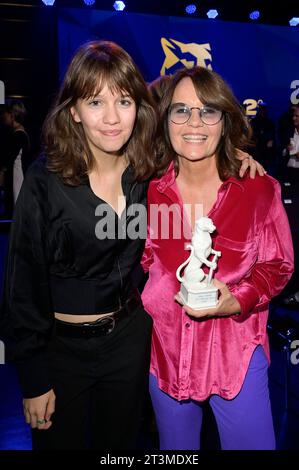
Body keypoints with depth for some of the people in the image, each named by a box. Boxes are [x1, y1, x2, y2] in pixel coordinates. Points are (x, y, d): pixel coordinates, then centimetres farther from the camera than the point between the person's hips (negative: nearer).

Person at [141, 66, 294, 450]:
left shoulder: (259, 189, -11)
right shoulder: (150, 191, -6)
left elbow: (278, 265, -1)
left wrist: (237, 301, -17)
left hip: (236, 351, -2)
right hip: (166, 350, 2)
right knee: (175, 449, 24)